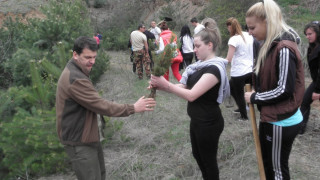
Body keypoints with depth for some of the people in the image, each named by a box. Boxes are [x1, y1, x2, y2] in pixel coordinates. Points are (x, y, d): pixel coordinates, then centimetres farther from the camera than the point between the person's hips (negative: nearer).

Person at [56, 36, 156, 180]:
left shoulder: (76, 72, 10)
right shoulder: (76, 79, -27)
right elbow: (102, 106, -28)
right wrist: (133, 108, -24)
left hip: (86, 136, 10)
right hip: (79, 141, -10)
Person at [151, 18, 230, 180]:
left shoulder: (214, 69, -24)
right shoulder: (201, 65, 5)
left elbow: (191, 95, -28)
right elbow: (183, 87, 4)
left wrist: (166, 85, -26)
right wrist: (160, 86, -10)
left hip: (208, 123, -9)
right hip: (197, 120, 10)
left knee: (208, 160, 10)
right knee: (197, 154, 25)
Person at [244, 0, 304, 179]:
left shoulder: (284, 48, -22)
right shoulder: (270, 45, 8)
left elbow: (284, 89, -24)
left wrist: (254, 97, -14)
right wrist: (255, 94, 3)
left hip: (281, 121, -9)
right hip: (270, 117, 9)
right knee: (267, 162, 23)